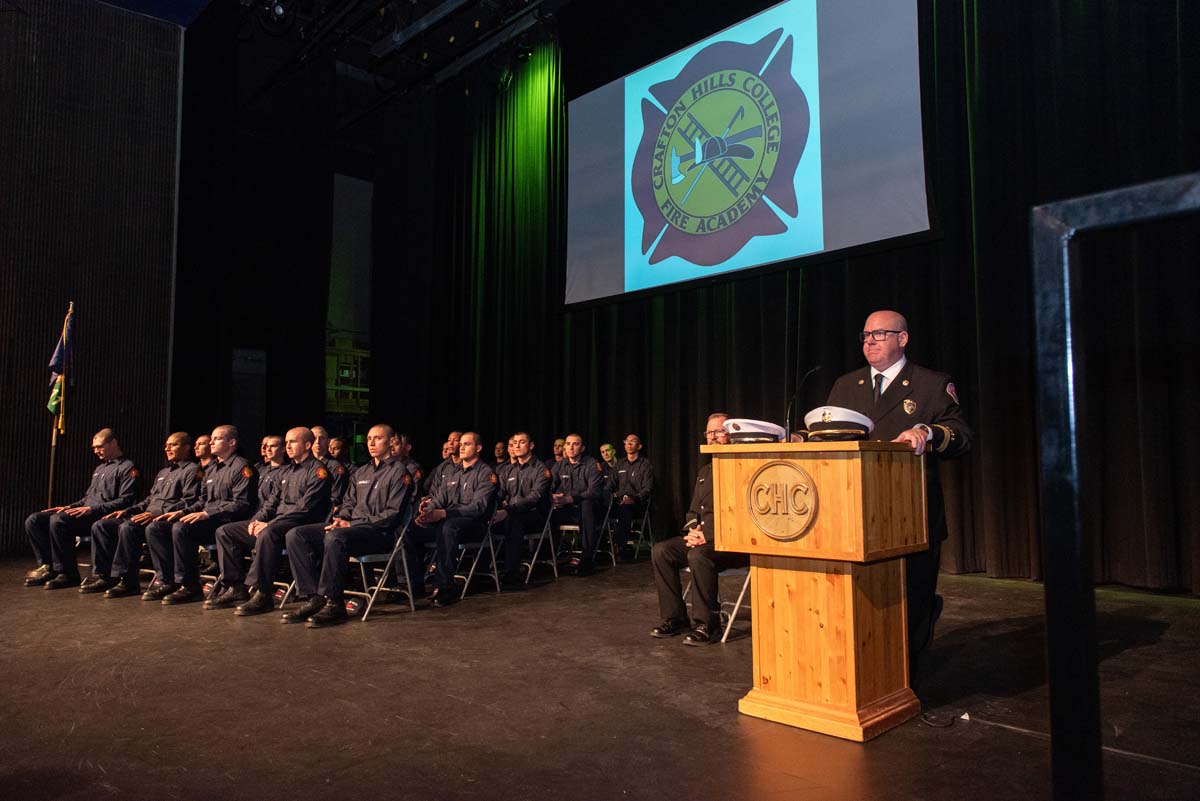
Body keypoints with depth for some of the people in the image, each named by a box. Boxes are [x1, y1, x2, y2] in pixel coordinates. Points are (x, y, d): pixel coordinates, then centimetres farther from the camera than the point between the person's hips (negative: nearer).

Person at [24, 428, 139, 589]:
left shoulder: (127, 468, -3)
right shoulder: (99, 469, 28)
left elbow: (125, 501, -14)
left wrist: (92, 509, -19)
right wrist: (69, 507, 11)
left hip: (102, 516, -10)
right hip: (84, 513, 10)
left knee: (58, 520, -31)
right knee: (34, 521, -3)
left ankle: (68, 574, -22)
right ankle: (48, 566, -6)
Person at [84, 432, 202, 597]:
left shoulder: (192, 470, -2)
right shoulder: (163, 472, 29)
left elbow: (188, 502, -15)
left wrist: (156, 513, -21)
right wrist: (126, 511, 12)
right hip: (148, 516, 10)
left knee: (128, 527, -34)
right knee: (100, 525, -1)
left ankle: (127, 581, -27)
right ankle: (103, 575, -4)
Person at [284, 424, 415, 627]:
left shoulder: (399, 472, -1)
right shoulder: (362, 472, 25)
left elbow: (393, 514, -10)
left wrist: (351, 524, -13)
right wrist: (340, 519, 1)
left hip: (380, 533, -8)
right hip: (350, 527, 8)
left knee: (335, 537, -37)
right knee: (296, 534, -10)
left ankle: (334, 603, -29)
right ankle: (312, 597, -16)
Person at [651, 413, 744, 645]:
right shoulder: (705, 472, 22)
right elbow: (693, 511, 25)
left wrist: (708, 535, -18)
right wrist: (693, 530, 1)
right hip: (702, 538, 8)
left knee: (698, 555, -34)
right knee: (660, 551, -9)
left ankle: (706, 624, -18)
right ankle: (674, 618, -2)